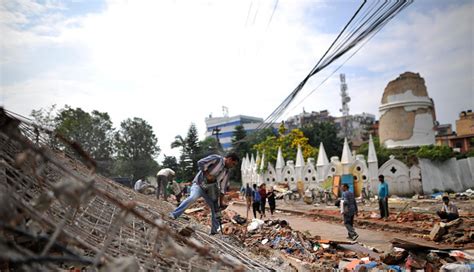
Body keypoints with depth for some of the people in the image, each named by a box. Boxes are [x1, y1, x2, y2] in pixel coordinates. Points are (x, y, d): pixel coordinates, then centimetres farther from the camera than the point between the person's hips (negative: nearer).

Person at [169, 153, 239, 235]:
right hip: (199, 185, -7)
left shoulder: (226, 171, 6)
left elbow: (223, 187, 9)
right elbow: (200, 163, -20)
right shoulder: (216, 158, -11)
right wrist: (207, 175, -21)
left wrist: (221, 201, 5)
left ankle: (214, 231, 16)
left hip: (210, 190, 7)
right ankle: (174, 214, -30)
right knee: (193, 197, -34)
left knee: (215, 209, 4)